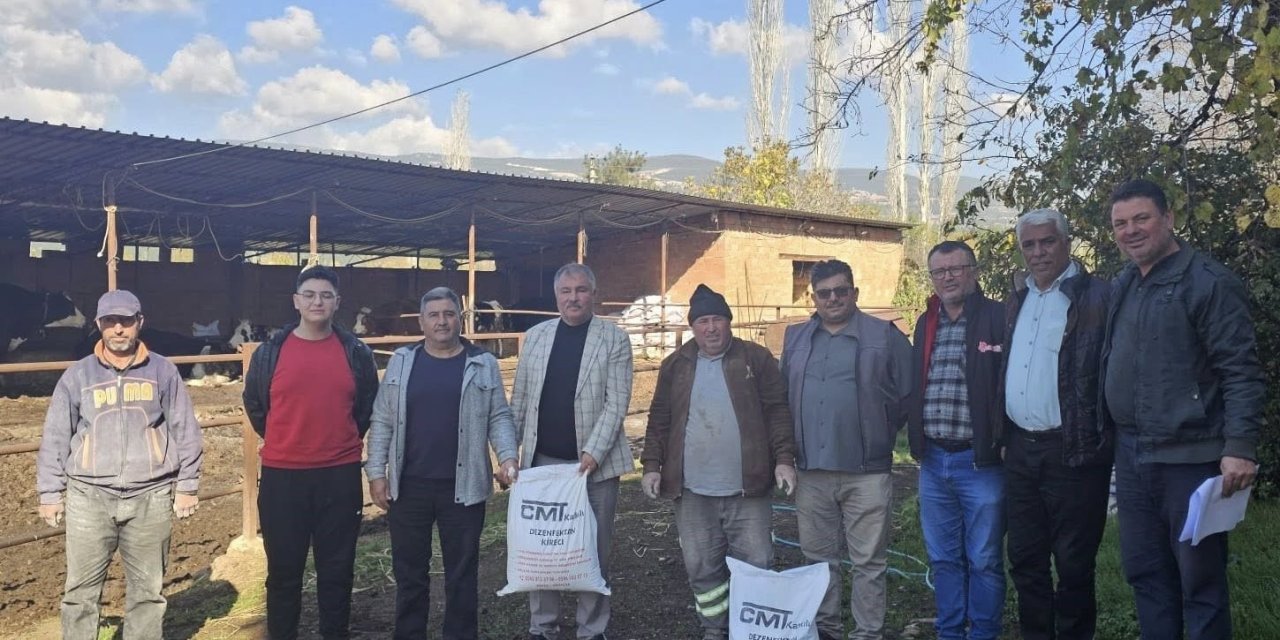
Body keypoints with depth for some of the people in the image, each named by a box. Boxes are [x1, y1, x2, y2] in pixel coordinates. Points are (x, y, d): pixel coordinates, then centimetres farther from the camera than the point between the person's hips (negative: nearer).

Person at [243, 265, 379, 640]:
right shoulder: (269, 352, 0)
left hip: (340, 475, 0)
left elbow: (367, 405, 14)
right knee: (283, 570, 10)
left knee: (337, 569, 10)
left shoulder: (356, 353, 1)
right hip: (282, 476, 0)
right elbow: (254, 404, 14)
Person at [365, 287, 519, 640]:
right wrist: (377, 472, -1)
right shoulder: (401, 362, 4)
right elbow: (382, 421, 4)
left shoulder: (483, 364, 1)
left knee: (461, 573, 9)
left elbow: (499, 417, 2)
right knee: (409, 572, 12)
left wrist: (508, 457, -13)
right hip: (408, 486, 1)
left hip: (463, 487, -1)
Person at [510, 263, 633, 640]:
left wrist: (594, 452, -18)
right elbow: (520, 400, 10)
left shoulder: (614, 339, -3)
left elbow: (616, 401, -9)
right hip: (542, 460, 3)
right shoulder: (535, 336, 7)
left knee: (595, 549, 6)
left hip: (594, 461, -3)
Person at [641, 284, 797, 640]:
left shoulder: (756, 359, 1)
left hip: (746, 488, -2)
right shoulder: (676, 365, 7)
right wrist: (652, 465, 3)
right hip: (692, 489, 2)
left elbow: (777, 412, -1)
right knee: (702, 567, 10)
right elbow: (659, 420, 10)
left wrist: (784, 459, -9)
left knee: (756, 565, 4)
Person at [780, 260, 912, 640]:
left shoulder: (885, 336, -2)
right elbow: (783, 395, 17)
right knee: (818, 558, 14)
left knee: (868, 561, 5)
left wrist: (881, 433, 5)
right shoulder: (795, 338, 10)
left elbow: (909, 394, 2)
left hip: (866, 471, -4)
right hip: (811, 470, 4)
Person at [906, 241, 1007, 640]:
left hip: (980, 461, -5)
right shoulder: (925, 323, 12)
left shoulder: (999, 317, -6)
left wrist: (1002, 441, -12)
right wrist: (917, 442, 9)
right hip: (933, 461, 5)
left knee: (984, 560, 6)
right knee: (943, 558, 14)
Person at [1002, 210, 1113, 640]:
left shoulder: (1097, 297, -7)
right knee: (1024, 559, 14)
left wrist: (1106, 443, -15)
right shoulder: (1018, 298, 13)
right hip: (1021, 450, 6)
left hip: (1072, 452, -6)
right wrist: (1003, 435, 12)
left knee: (1073, 563, 5)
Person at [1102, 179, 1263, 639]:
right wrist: (1113, 436, 13)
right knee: (1144, 573, 16)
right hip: (1130, 457, 7)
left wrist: (1240, 448, -21)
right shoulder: (1123, 286, 11)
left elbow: (1241, 373, -14)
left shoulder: (1209, 282, -10)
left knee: (1201, 581, 3)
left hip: (1190, 458, -7)